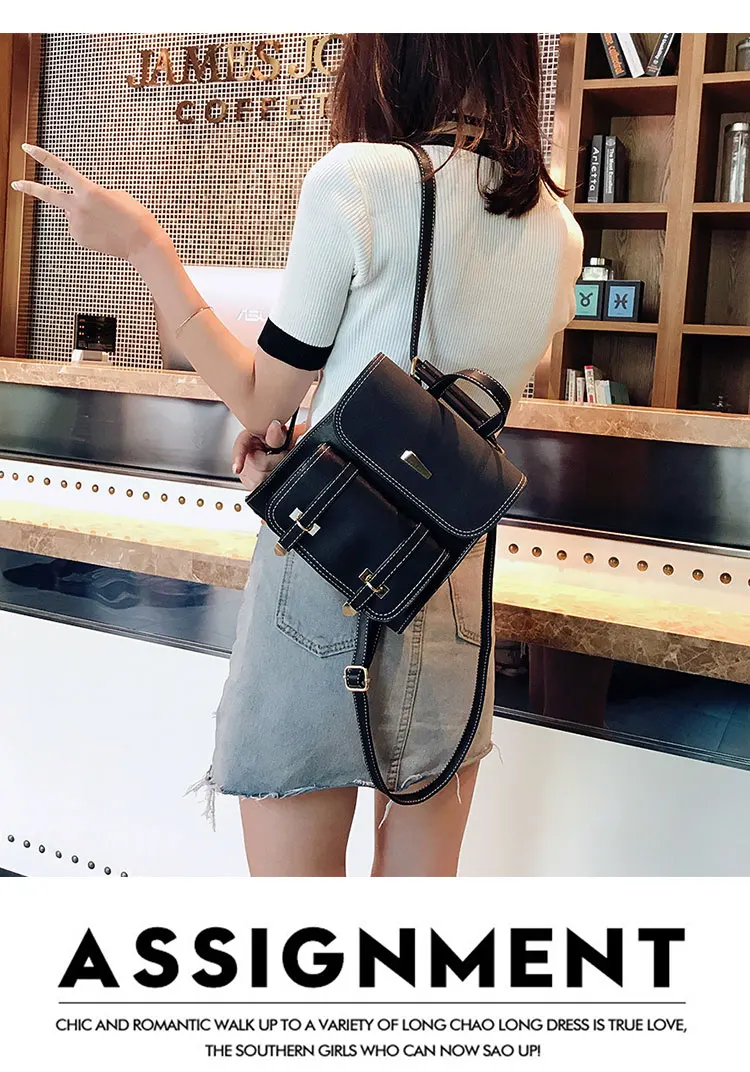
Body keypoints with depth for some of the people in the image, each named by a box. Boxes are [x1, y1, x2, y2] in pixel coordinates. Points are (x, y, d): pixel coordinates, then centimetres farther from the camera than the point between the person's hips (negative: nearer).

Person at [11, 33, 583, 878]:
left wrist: (144, 247, 4)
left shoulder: (360, 177, -11)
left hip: (327, 567, -6)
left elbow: (261, 399, -4)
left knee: (292, 868, 9)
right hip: (453, 594, 6)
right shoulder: (560, 234, 7)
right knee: (423, 875, 18)